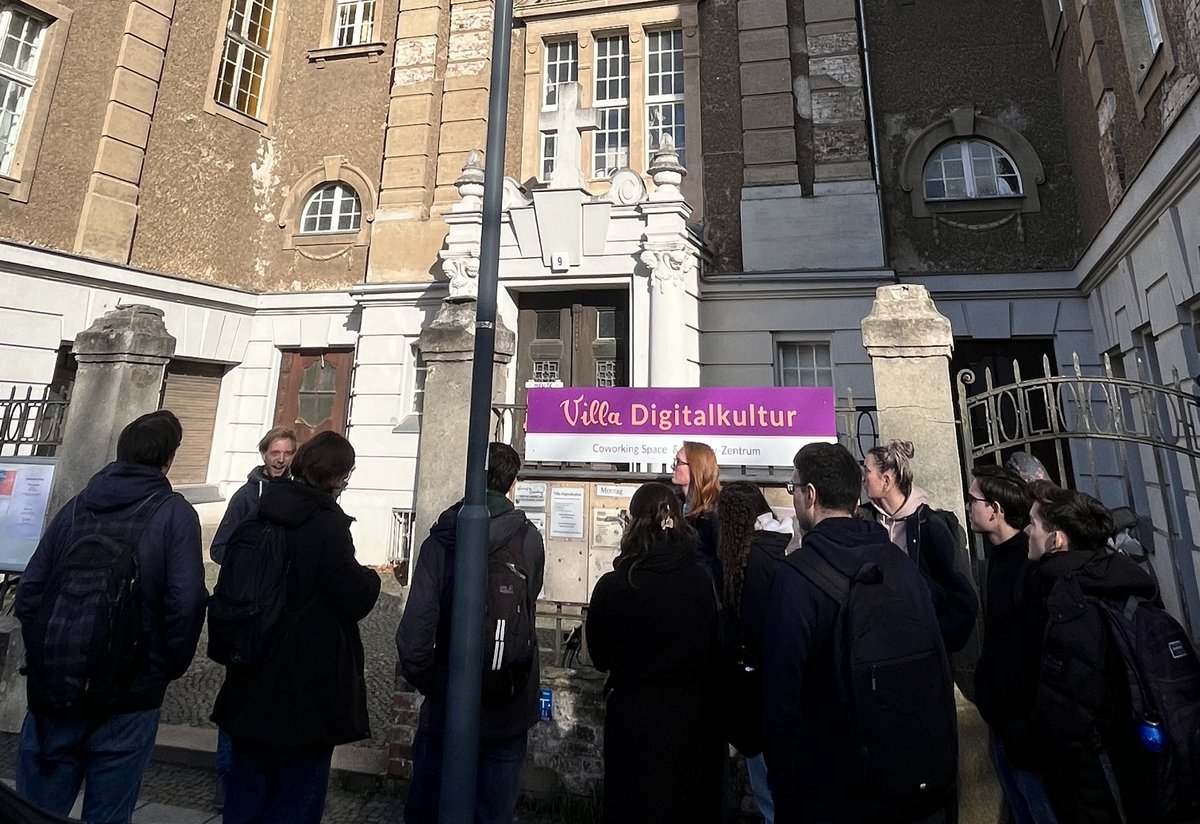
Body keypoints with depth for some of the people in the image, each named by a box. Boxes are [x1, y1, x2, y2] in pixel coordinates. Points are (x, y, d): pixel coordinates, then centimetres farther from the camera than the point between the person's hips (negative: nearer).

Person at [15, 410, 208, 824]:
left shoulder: (76, 506, 2)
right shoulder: (174, 514, -10)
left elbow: (29, 591, 2)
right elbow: (186, 603, -17)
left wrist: (43, 658, 12)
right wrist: (167, 669, -2)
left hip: (54, 687, 4)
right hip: (128, 697, -4)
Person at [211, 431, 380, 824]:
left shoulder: (262, 515, 0)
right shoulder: (327, 525, -23)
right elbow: (355, 600, -22)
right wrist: (370, 578, -3)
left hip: (254, 684, 7)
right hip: (306, 689, -7)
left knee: (247, 782, 24)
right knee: (296, 793, 11)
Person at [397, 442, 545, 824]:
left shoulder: (441, 539, -15)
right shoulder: (530, 538, -10)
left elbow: (416, 626, -20)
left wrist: (422, 677, -2)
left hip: (448, 701, -1)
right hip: (510, 705, 1)